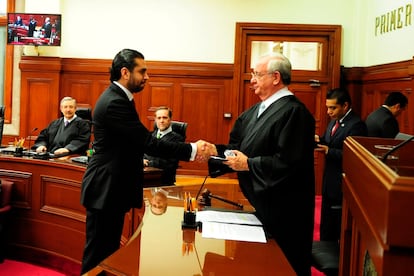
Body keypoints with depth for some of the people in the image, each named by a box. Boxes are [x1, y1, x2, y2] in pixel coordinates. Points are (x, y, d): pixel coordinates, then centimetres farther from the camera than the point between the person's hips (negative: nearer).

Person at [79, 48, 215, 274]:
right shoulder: (115, 102, -22)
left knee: (109, 250, 18)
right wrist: (191, 150, -22)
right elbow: (147, 142, -24)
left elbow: (139, 141, 12)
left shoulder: (117, 98, 11)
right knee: (98, 253, 2)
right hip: (106, 189, -10)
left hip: (113, 187, 10)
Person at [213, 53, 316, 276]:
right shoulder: (255, 111, 11)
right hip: (257, 203, 9)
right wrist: (215, 150, -6)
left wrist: (249, 164, -19)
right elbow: (238, 147, 12)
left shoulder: (293, 112, -19)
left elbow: (288, 162, -27)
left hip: (282, 210, -9)